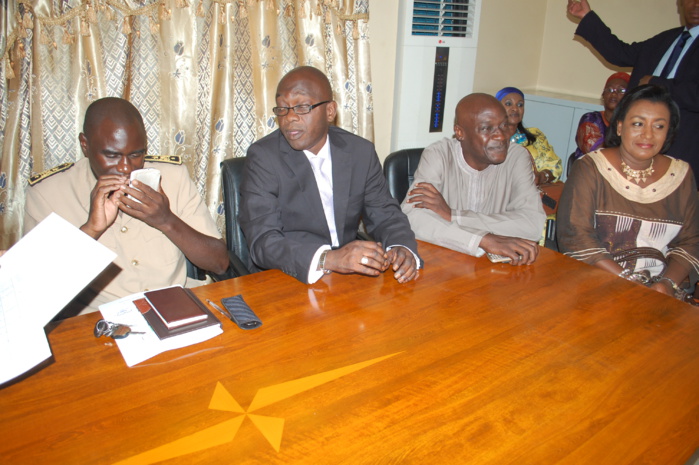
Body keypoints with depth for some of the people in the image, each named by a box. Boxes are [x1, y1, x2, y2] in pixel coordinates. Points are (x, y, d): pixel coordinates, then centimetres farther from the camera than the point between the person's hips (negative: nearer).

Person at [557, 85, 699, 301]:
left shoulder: (681, 175, 9)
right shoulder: (590, 168, -3)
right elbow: (574, 237, -11)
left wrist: (668, 283, -10)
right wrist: (628, 282, -17)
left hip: (657, 286, 4)